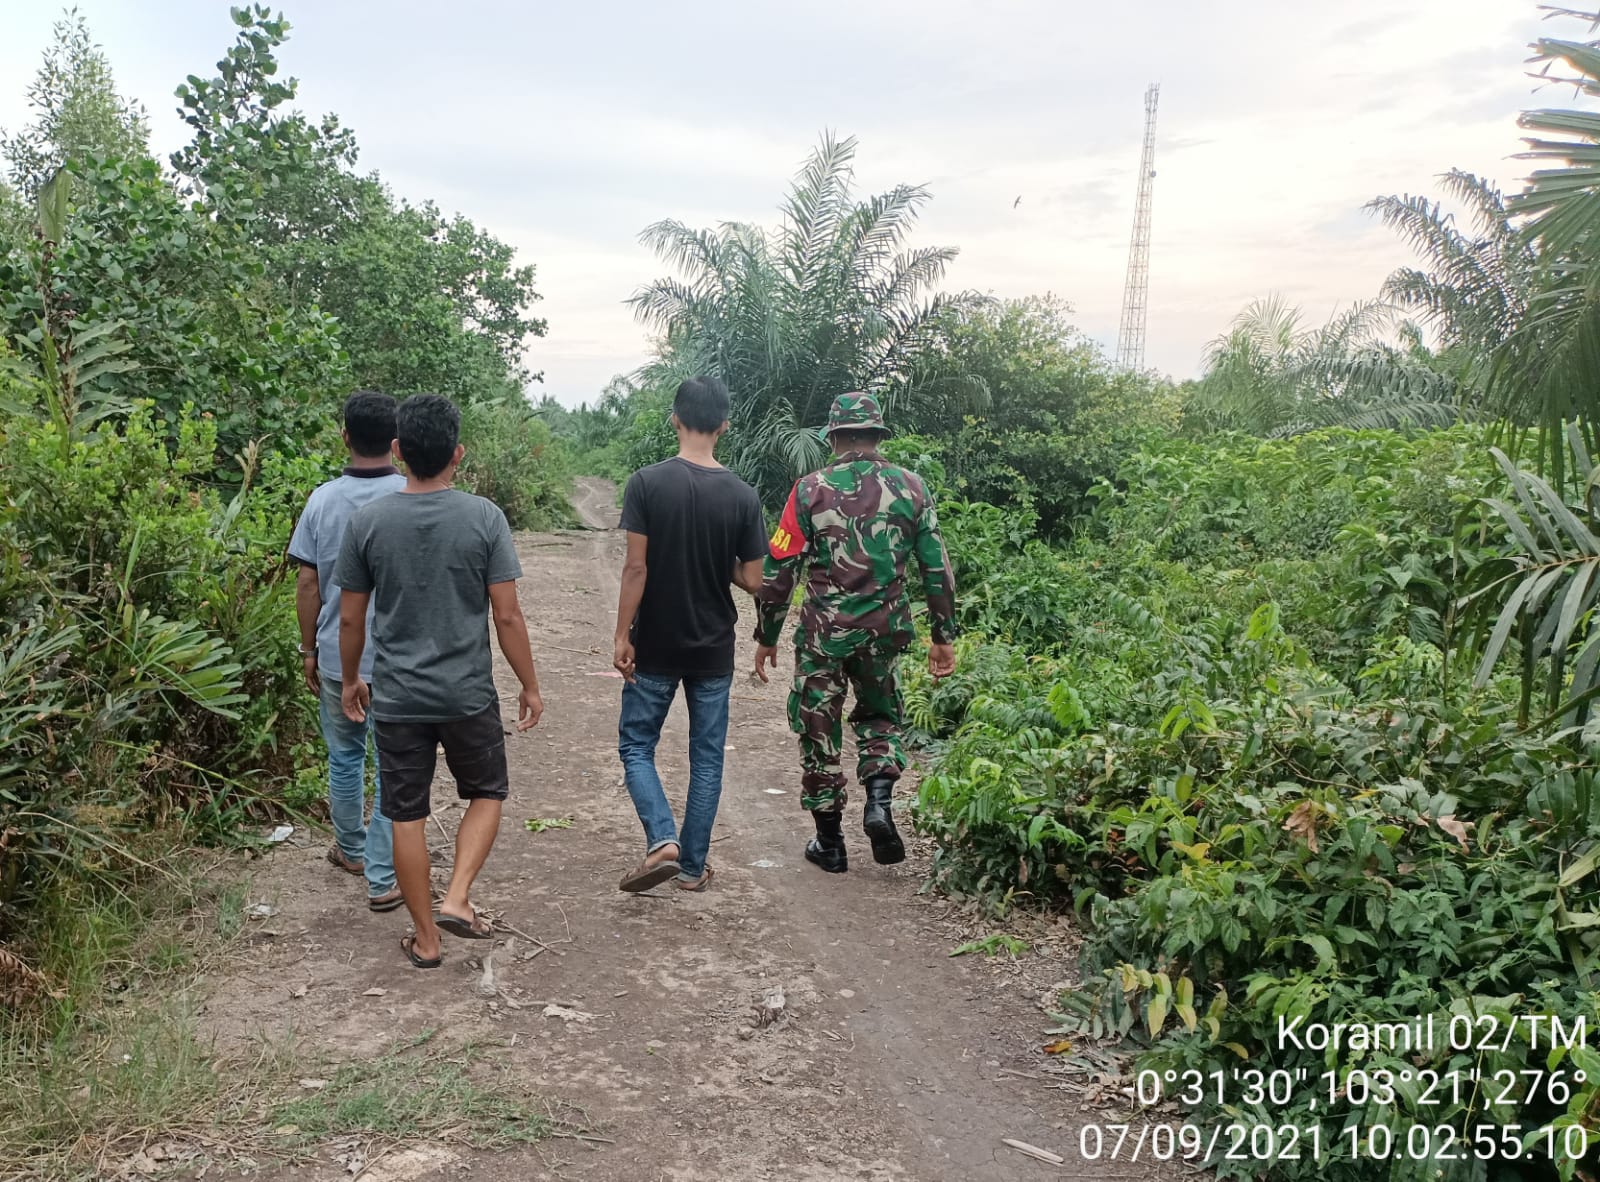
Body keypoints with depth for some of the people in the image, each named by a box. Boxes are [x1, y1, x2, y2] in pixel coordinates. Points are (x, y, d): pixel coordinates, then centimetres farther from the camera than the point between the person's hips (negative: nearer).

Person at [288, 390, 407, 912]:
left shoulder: (323, 500, -3)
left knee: (344, 756, 20)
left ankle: (351, 849, 38)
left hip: (338, 656, 3)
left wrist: (309, 650, 12)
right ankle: (383, 878, 9)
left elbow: (307, 584, 1)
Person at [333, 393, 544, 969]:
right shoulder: (484, 518, -10)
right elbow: (507, 616, -9)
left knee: (408, 815, 12)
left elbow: (350, 619, 2)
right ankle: (457, 898, 5)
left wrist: (351, 680, 18)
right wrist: (530, 686, 3)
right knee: (487, 792, 21)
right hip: (468, 695, -1)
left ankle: (425, 938, 21)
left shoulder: (367, 521, -5)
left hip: (396, 699, 2)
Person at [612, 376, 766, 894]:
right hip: (713, 651, 2)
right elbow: (752, 580, -4)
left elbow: (636, 567, -13)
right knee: (706, 757, 12)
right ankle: (693, 866, 18)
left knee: (635, 745, 12)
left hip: (655, 647, -2)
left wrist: (621, 635, -6)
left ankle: (662, 840, -6)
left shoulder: (647, 483, -12)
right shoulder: (743, 496, -6)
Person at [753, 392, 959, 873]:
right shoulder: (910, 487, 0)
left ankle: (829, 842, 20)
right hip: (885, 631, 3)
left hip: (824, 633, -2)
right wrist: (943, 637, 9)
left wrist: (767, 636, 5)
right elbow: (937, 568, 1)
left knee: (818, 731, 12)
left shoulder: (811, 490, -6)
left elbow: (778, 571, -5)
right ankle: (879, 801, 1)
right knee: (879, 715, 25)